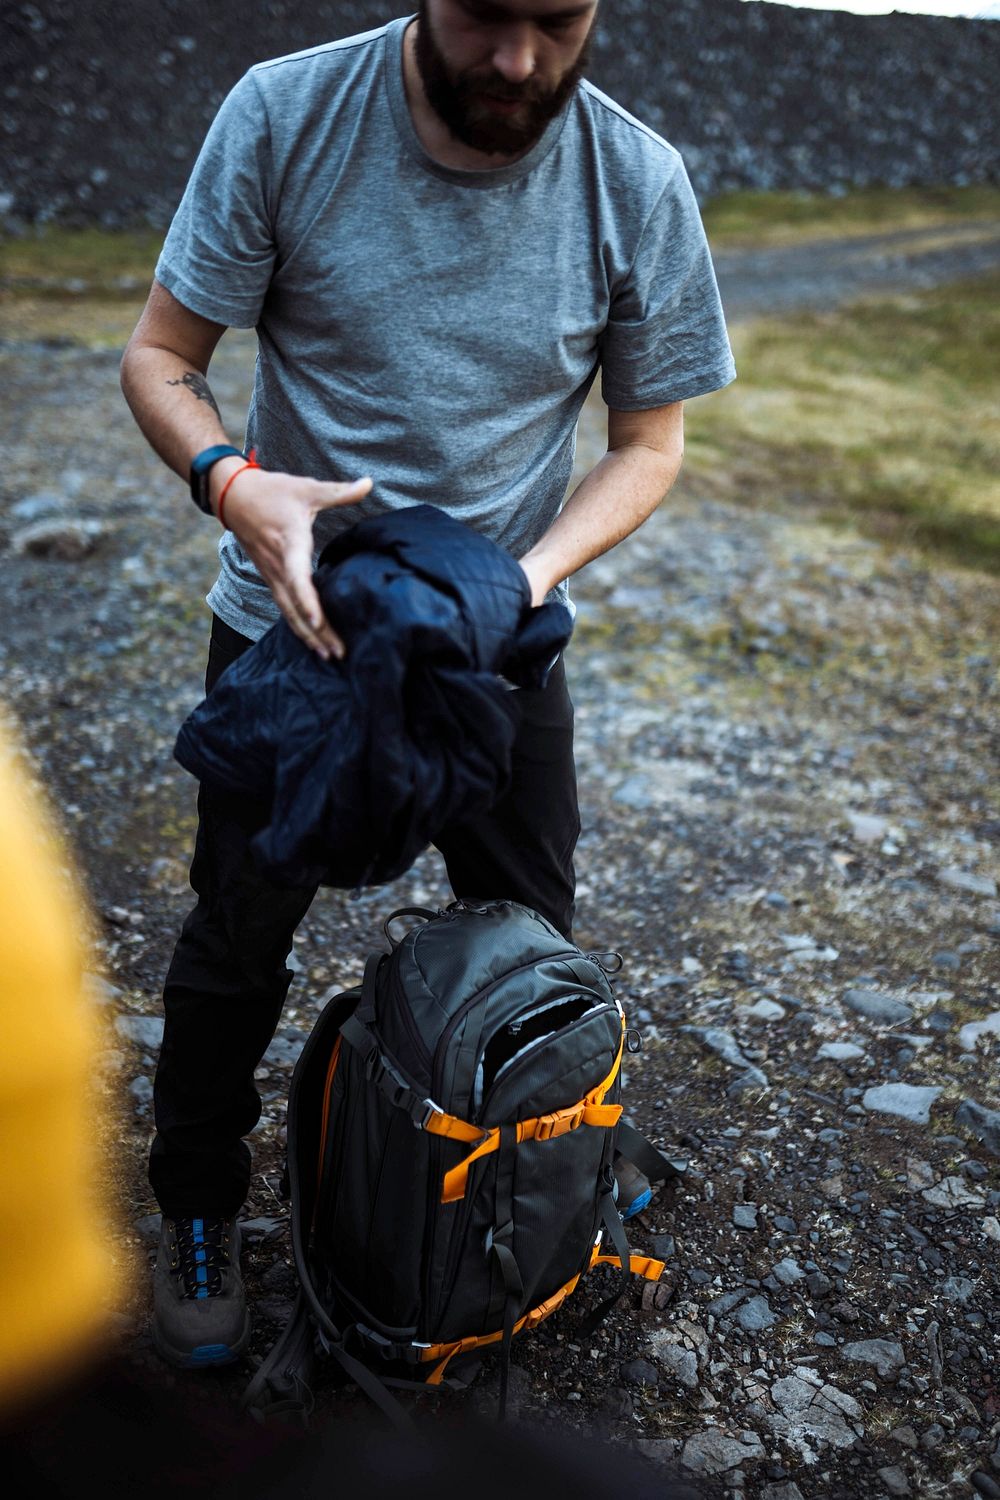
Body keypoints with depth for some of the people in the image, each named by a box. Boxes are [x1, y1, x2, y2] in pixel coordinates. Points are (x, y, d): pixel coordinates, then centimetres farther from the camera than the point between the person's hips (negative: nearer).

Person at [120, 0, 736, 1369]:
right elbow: (160, 355, -9)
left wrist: (535, 572, -22)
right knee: (236, 939, 8)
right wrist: (235, 482, -30)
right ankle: (200, 1218, 36)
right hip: (292, 620, -1)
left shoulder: (637, 185, -13)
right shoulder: (283, 116, -16)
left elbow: (649, 443, -4)